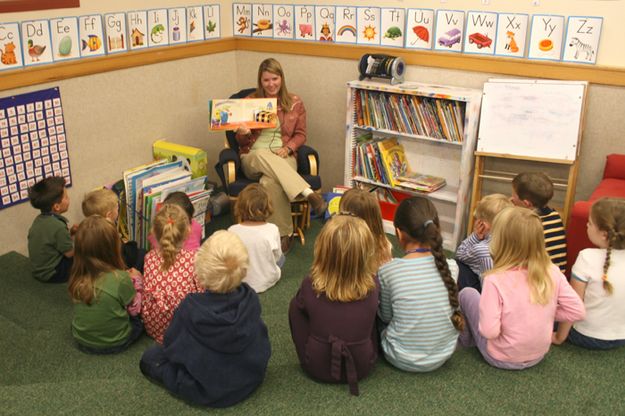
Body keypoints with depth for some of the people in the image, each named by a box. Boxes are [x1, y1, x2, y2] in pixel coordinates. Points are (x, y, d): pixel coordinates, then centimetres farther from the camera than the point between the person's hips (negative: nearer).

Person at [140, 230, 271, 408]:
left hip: (205, 390, -3)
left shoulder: (190, 307, -30)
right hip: (251, 379, 4)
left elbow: (171, 347, -13)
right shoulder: (251, 299, -21)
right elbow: (261, 342, -4)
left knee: (149, 357, 15)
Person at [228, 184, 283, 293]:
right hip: (267, 282, -2)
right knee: (281, 258, 27)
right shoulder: (272, 230, -25)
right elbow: (277, 256, -9)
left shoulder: (232, 231, -23)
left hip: (240, 282, 3)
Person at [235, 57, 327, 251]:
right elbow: (241, 142, 11)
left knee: (270, 182, -38)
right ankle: (308, 193, -40)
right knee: (263, 155, -39)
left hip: (283, 158, -1)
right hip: (253, 158, 1)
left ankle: (283, 234, -26)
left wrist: (288, 148, -10)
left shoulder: (295, 103, 8)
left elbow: (301, 134, 11)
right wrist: (243, 133, -14)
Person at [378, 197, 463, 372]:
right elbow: (449, 305, 5)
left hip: (402, 359, -2)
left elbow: (386, 316, -3)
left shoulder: (387, 271, -20)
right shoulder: (451, 267, -13)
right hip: (444, 355, 3)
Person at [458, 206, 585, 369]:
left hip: (501, 358, -4)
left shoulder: (495, 280, -29)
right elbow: (577, 311, -10)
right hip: (538, 356, 5)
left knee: (467, 293, 12)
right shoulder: (553, 272, -15)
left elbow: (489, 331, -30)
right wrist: (546, 313, 2)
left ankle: (467, 337, 33)